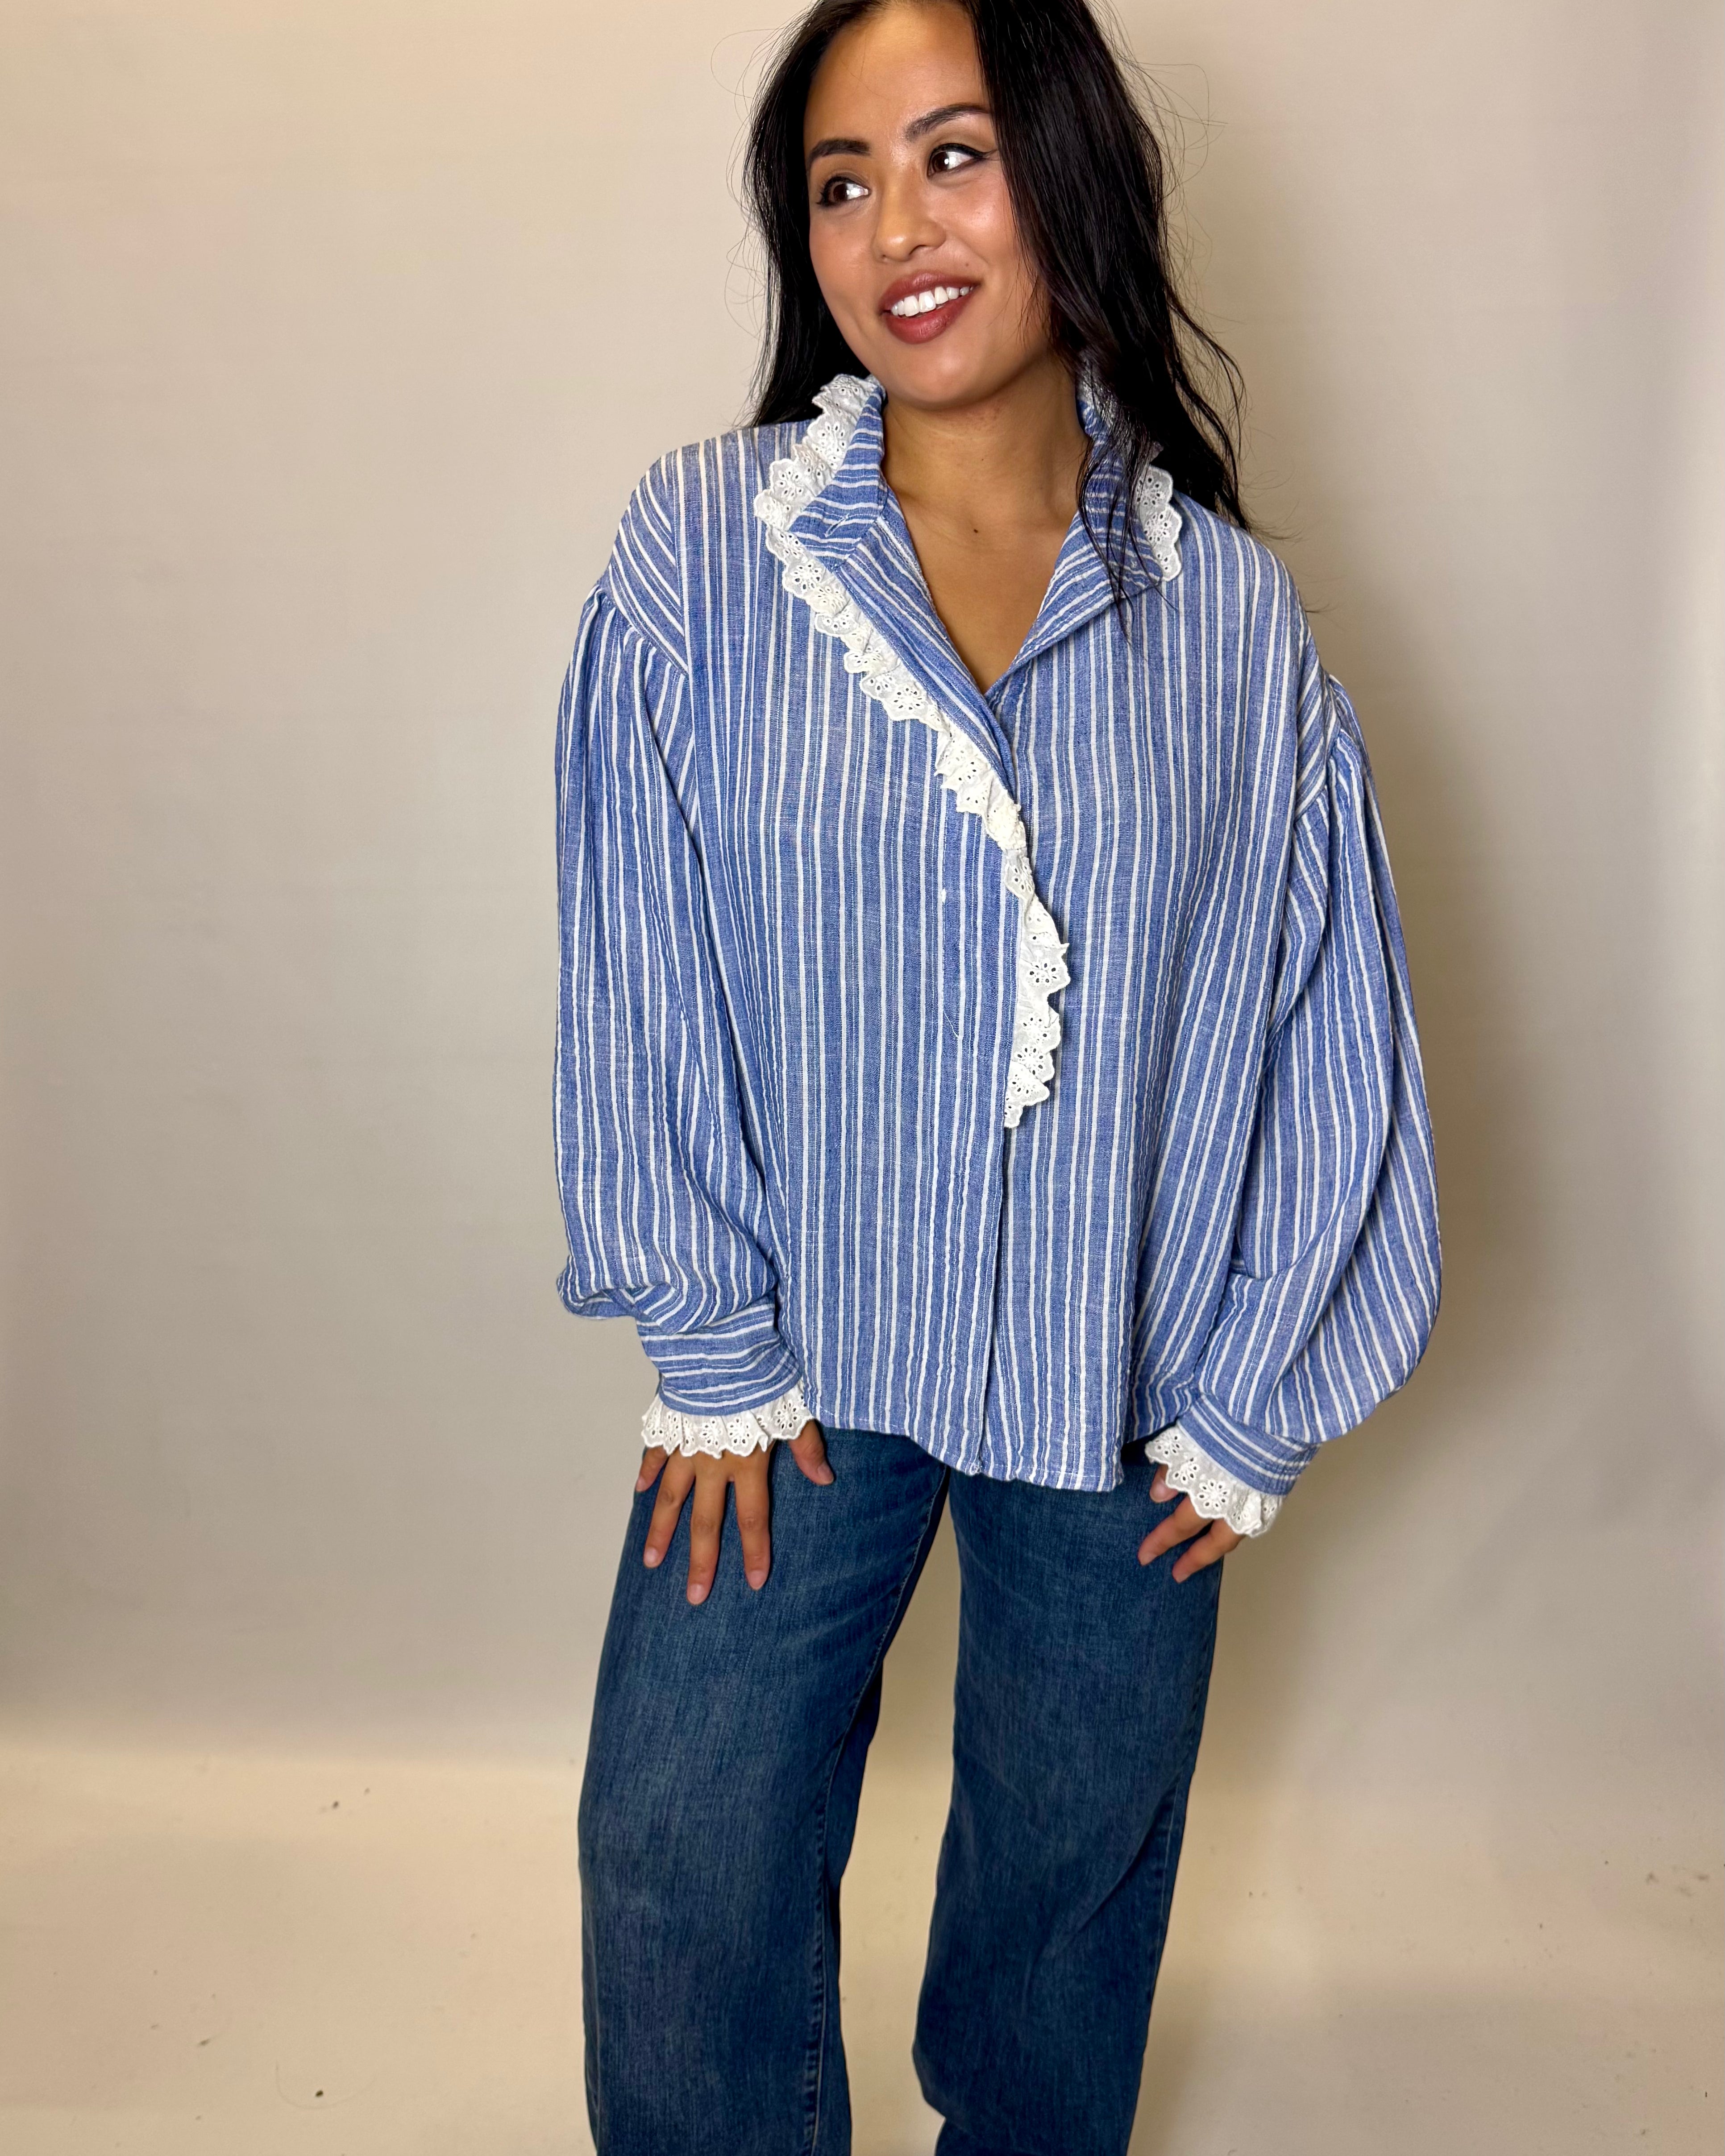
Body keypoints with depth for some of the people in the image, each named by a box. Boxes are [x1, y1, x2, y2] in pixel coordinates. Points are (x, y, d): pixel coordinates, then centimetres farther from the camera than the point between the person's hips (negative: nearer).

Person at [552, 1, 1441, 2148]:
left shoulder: (1233, 620, -5)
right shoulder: (706, 546, -8)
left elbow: (1323, 1030, -1)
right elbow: (644, 973, -6)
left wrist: (1249, 1404, 1)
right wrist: (706, 1344, -4)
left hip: (1126, 1382, 1)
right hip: (800, 1351, -1)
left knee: (1076, 1860, 19)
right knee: (681, 1870, 5)